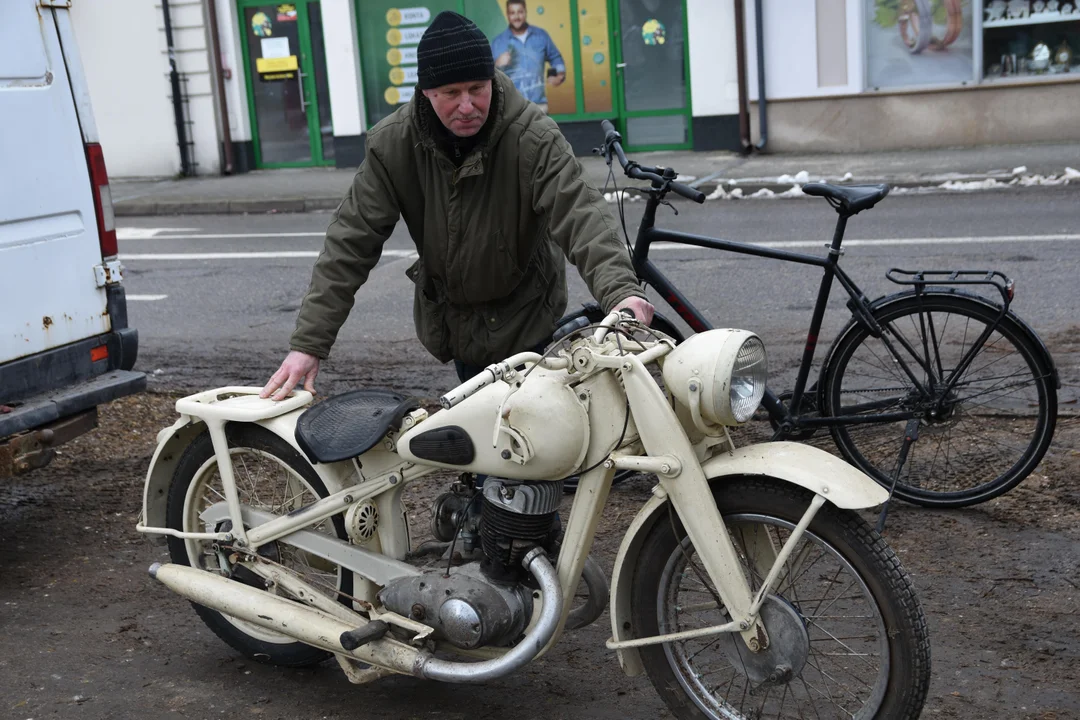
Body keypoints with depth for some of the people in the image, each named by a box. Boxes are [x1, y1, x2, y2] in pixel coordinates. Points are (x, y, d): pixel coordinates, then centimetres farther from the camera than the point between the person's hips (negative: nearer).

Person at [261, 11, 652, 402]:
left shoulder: (534, 138, -25)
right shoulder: (391, 144, -17)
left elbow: (579, 214, -35)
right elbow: (351, 241, -16)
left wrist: (619, 290, -55)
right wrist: (308, 342, -22)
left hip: (526, 316, -2)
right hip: (450, 317, 3)